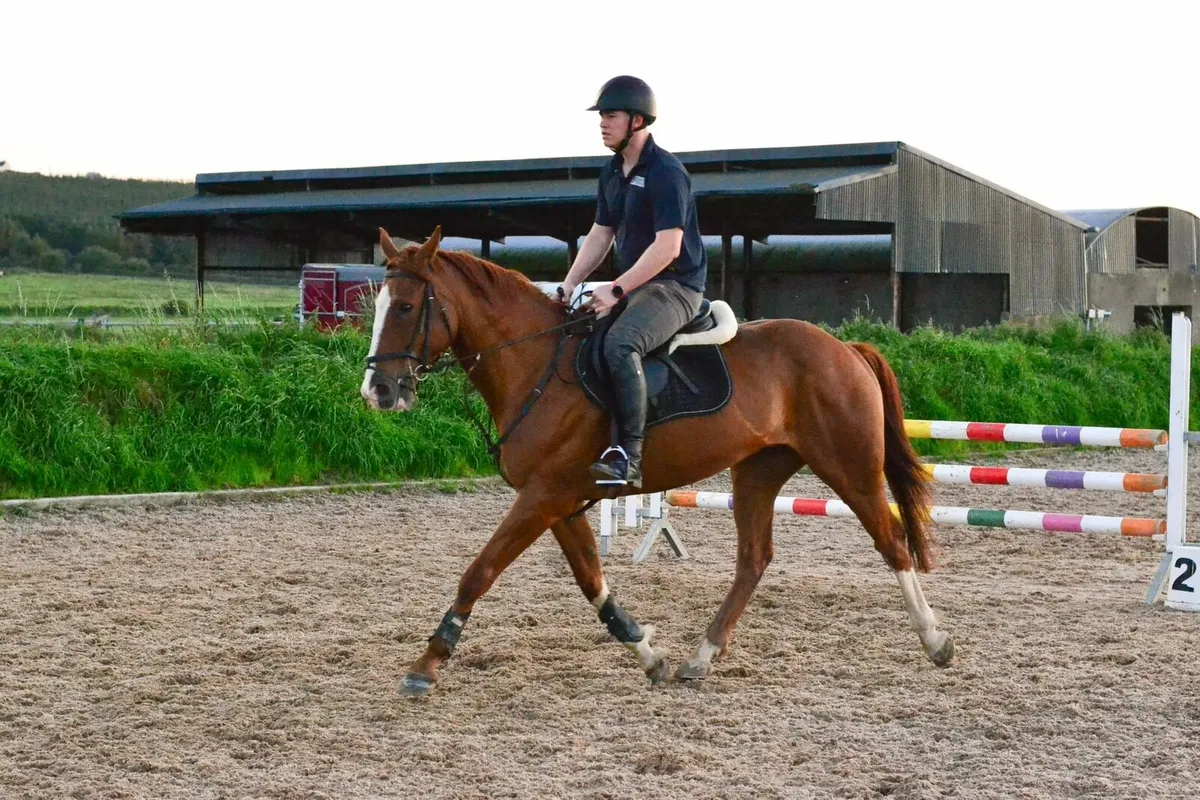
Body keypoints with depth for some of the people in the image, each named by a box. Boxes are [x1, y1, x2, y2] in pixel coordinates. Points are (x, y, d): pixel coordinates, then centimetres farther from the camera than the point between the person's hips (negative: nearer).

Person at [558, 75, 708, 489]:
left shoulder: (666, 172, -15)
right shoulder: (612, 173, 13)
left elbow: (667, 247, -22)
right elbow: (600, 234, 18)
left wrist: (616, 290, -25)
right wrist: (568, 287, 5)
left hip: (675, 287, -10)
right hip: (633, 285, 10)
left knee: (619, 344, -34)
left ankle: (629, 456, -34)